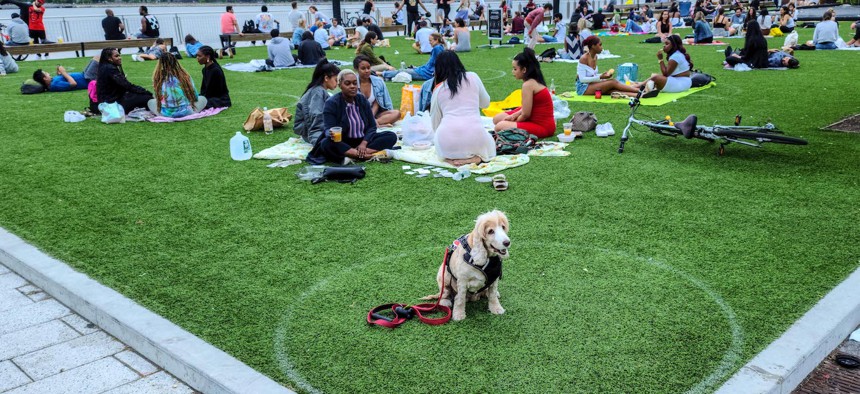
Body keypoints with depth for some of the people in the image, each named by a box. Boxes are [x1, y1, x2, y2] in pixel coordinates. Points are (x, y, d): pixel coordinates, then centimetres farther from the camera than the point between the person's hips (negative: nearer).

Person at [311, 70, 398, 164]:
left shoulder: (362, 100, 4)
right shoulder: (331, 103, -8)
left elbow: (372, 126, 2)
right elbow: (328, 129, -15)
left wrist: (364, 143, -17)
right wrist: (331, 133, -40)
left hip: (363, 140, 4)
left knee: (391, 136, -16)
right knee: (326, 144, -36)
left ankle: (351, 156, -29)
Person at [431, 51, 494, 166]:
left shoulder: (438, 89, 9)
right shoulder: (473, 77, 9)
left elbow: (435, 124, 15)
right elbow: (485, 103, 23)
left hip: (447, 145, 0)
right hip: (474, 137, 0)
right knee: (489, 144, 33)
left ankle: (451, 158, 4)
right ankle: (474, 157, 1)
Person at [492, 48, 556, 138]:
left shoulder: (528, 84, -20)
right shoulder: (536, 81, 8)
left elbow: (525, 114, -19)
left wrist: (513, 121, -1)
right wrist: (513, 116, 2)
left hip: (542, 127, -10)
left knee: (500, 127, -24)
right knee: (497, 119, 16)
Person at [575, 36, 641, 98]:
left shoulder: (595, 57, 8)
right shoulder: (584, 58, -17)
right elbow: (582, 79, -21)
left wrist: (603, 75, -4)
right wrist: (600, 77, -25)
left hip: (591, 85, 8)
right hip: (582, 87, -8)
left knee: (612, 89, -17)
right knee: (613, 82, -19)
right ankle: (639, 91, -18)